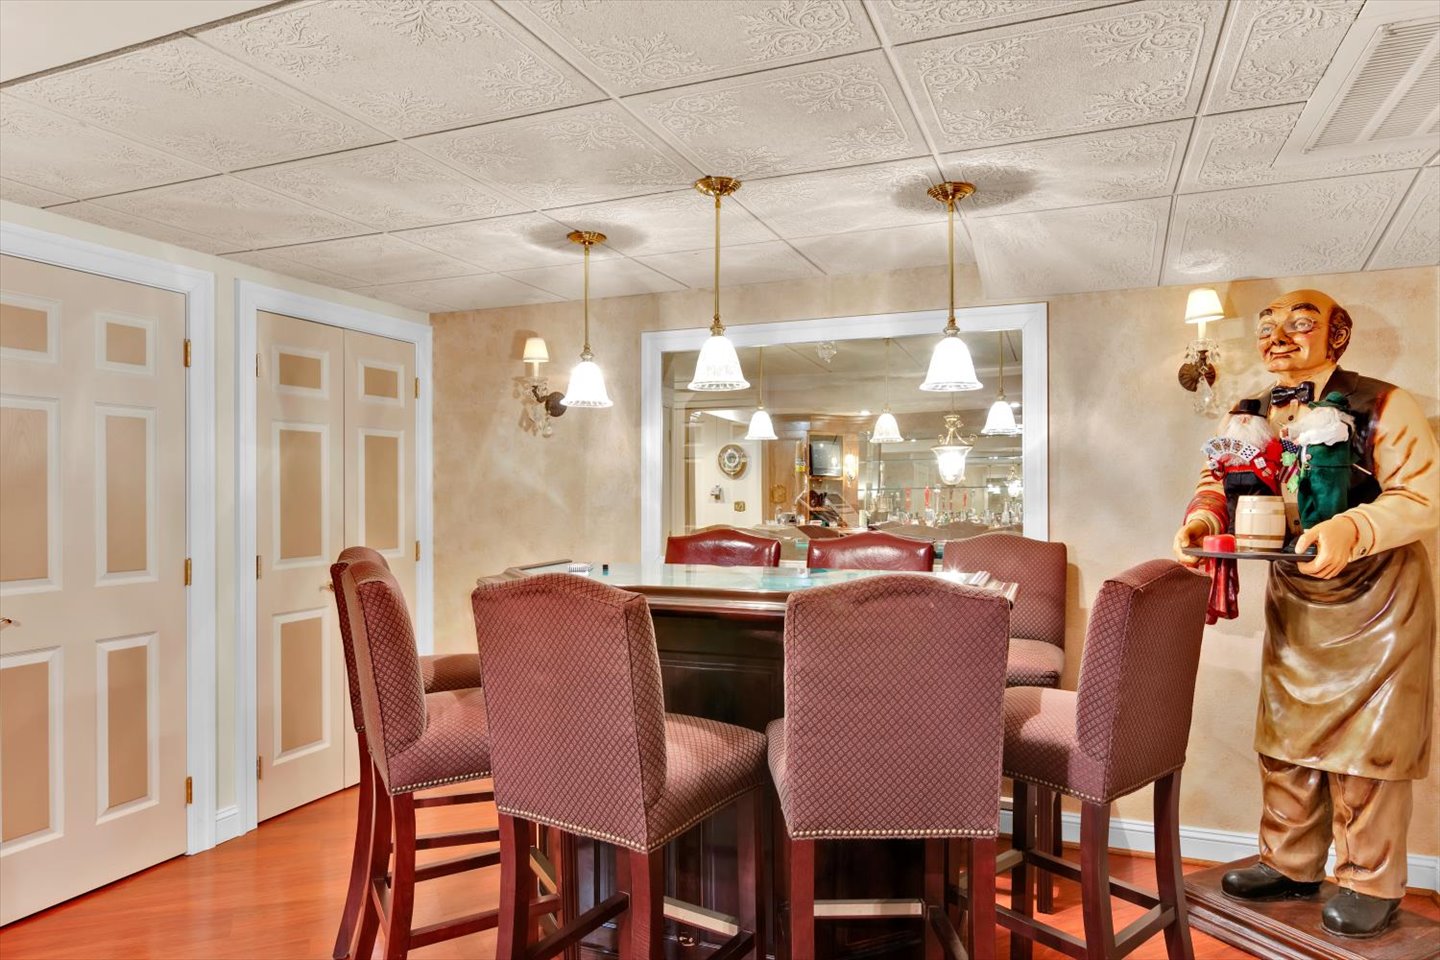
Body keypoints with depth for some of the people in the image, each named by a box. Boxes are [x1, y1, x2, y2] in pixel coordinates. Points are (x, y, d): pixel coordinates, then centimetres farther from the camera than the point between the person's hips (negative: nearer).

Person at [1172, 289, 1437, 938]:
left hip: (1376, 599, -5)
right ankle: (1290, 863, 28)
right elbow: (1220, 485, 0)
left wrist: (1352, 529, -35)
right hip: (1292, 600, 5)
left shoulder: (1384, 405, -11)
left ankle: (1371, 882, 20)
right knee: (1285, 737, 12)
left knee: (1366, 740, 1)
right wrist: (1201, 521, -22)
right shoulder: (1253, 416, 4)